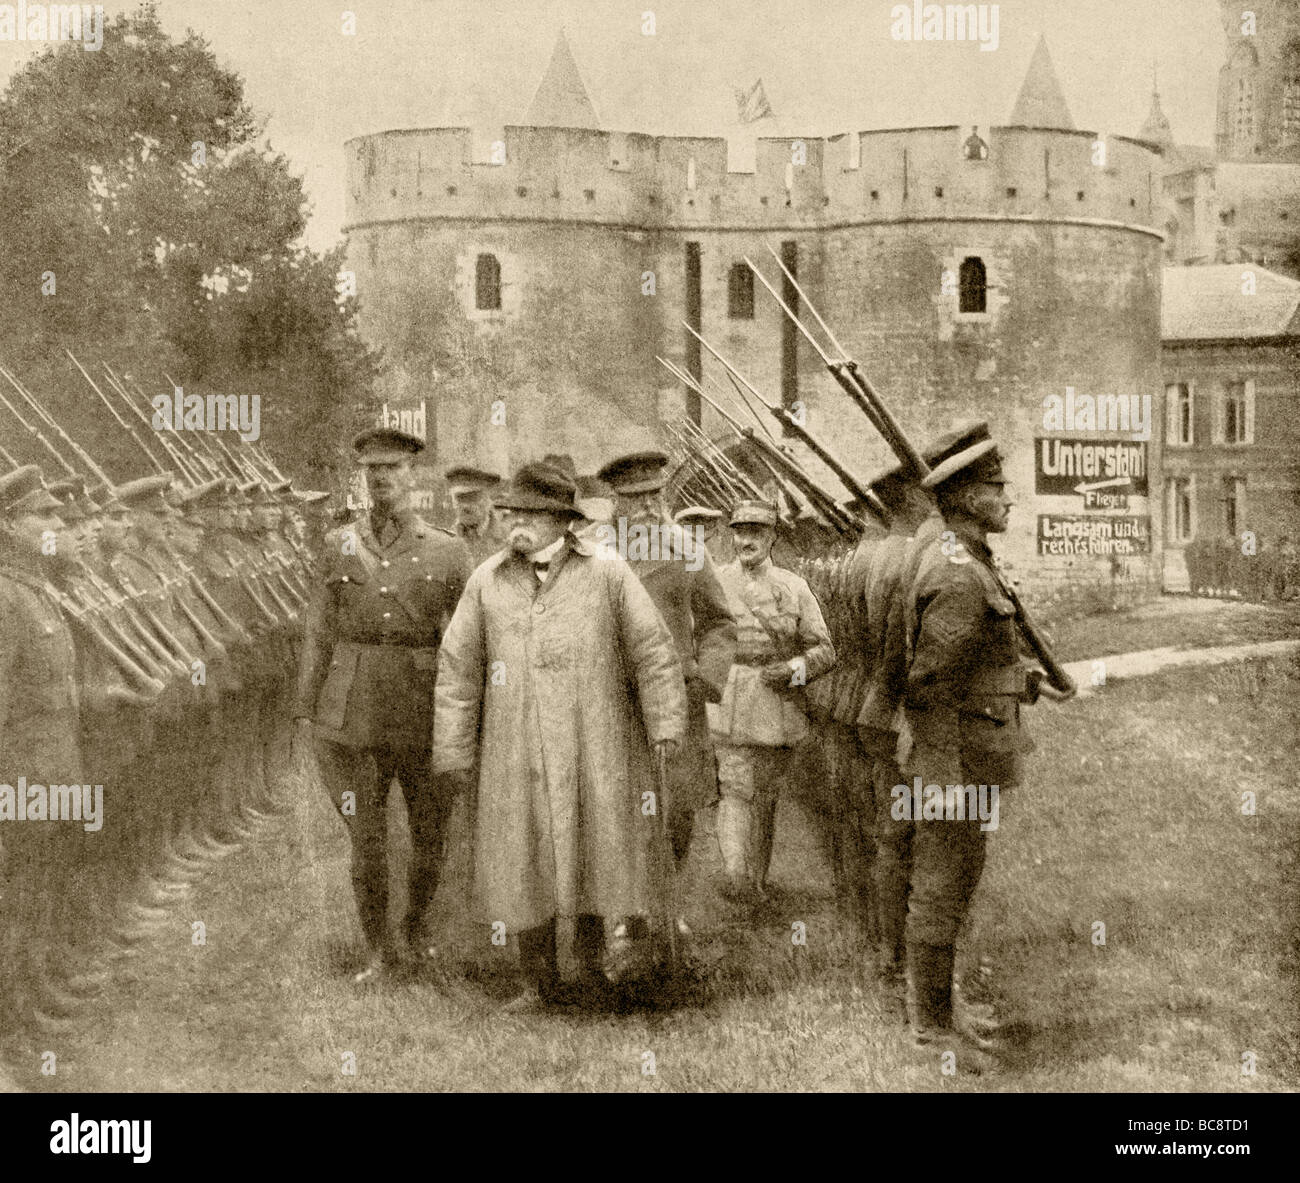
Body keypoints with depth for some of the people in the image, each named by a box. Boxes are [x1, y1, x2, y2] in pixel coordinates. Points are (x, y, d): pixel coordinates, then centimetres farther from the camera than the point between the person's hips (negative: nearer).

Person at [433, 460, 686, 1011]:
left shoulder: (608, 574, 0)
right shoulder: (487, 581, 5)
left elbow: (653, 652, -1)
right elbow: (458, 668, 6)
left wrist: (665, 727, -9)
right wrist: (454, 752, 4)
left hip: (594, 747, -2)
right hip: (516, 751, 2)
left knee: (599, 852, -5)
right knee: (520, 860, 4)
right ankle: (541, 980, 17)